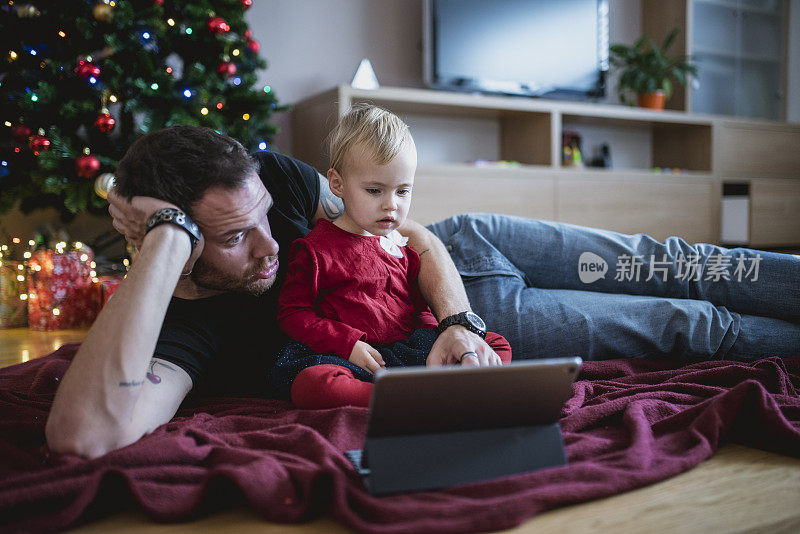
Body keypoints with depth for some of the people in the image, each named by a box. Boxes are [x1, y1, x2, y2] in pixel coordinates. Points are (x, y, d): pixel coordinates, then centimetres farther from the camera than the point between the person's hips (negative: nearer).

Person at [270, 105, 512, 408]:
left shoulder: (403, 244, 16)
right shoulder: (316, 249, 0)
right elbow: (292, 313, -1)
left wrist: (439, 336, 0)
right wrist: (348, 344, -14)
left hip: (411, 349, 5)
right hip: (350, 357, -5)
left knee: (498, 346, -7)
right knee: (309, 383, -38)